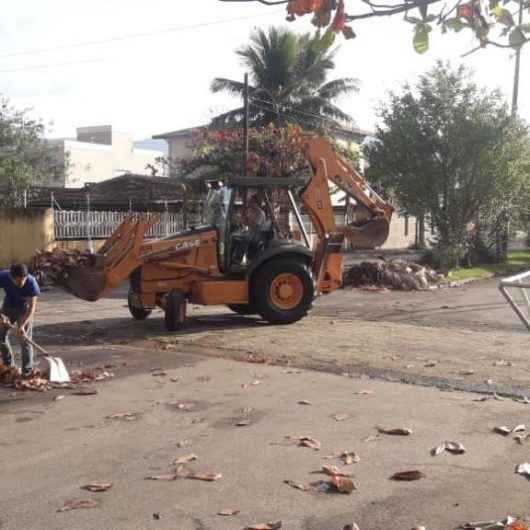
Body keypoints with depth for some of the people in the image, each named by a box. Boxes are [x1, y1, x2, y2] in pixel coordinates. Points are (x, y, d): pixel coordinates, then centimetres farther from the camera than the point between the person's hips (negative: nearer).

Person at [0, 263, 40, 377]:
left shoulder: (31, 283, -34)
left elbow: (32, 307, -28)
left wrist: (22, 325, -38)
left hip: (24, 309, -3)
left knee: (25, 339, -10)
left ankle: (27, 370, -3)